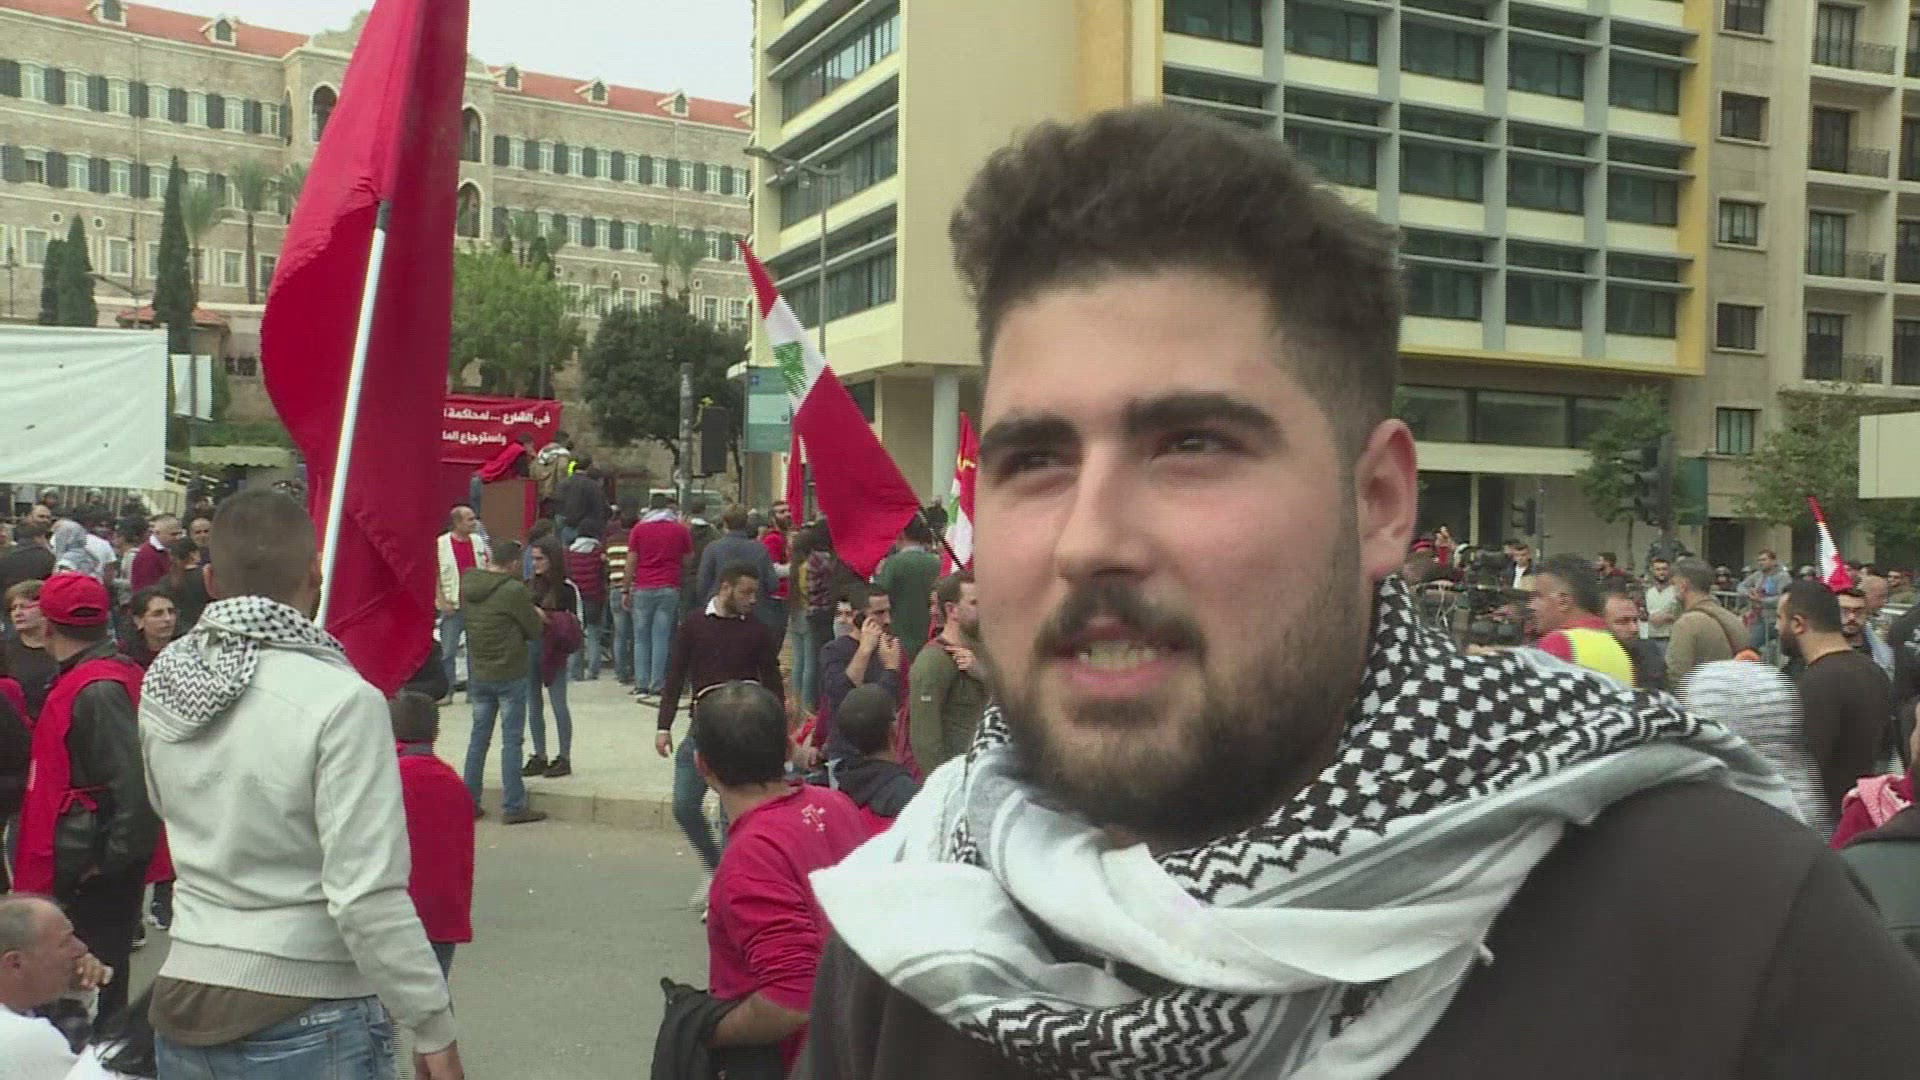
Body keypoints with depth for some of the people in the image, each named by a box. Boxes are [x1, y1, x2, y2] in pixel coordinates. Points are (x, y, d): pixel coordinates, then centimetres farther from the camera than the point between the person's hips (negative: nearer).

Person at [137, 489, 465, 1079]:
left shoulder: (162, 684, -1)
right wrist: (433, 1030, -12)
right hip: (309, 1024, -5)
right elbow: (367, 897, -20)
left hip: (183, 1004, 6)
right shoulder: (342, 699, -20)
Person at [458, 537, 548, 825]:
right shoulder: (514, 591, -17)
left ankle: (469, 802, 18)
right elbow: (535, 631, -11)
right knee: (511, 740, 1)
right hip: (510, 675, -6)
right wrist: (536, 616, 12)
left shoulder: (467, 586, 2)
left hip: (478, 675, 6)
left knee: (478, 737, 14)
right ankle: (513, 806, 4)